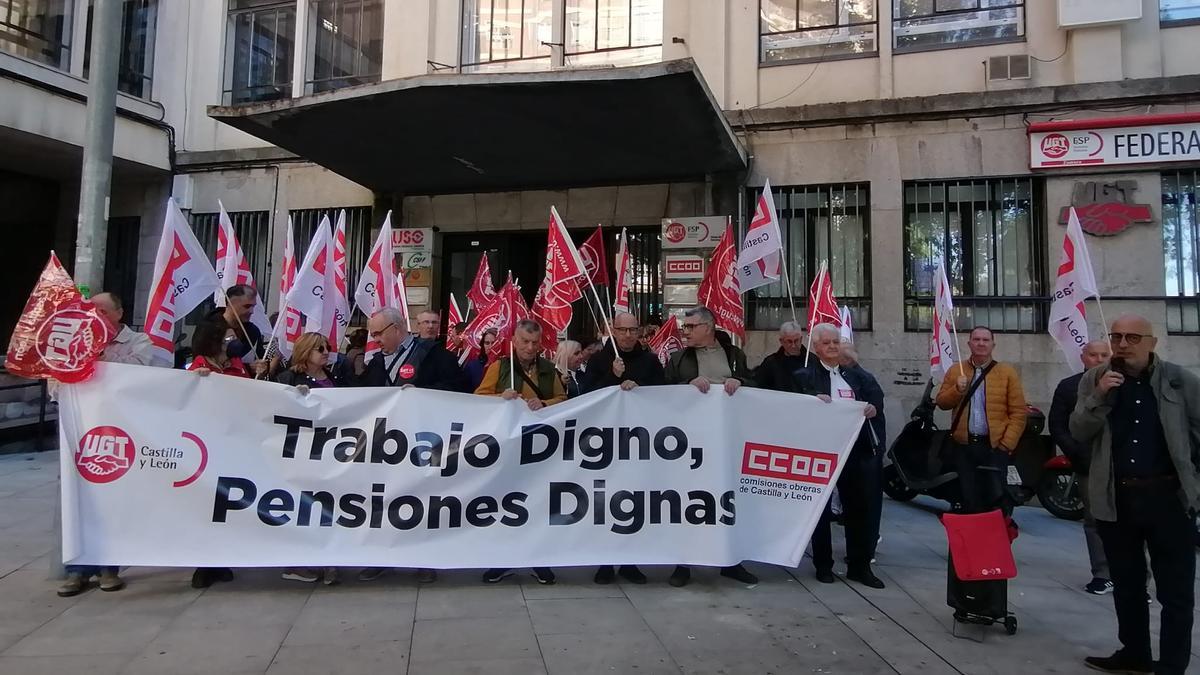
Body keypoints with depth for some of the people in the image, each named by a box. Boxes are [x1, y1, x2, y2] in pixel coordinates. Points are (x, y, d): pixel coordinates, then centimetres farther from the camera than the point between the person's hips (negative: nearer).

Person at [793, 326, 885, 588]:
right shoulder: (804, 376, 1)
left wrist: (873, 407, -16)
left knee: (860, 508, 8)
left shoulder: (855, 374, 14)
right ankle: (823, 565, 20)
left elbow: (876, 395, 5)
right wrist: (814, 401, -25)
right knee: (821, 508, 7)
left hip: (856, 449, 4)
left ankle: (860, 566, 20)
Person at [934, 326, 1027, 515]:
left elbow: (1018, 412, -2)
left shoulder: (1007, 372, 1)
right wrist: (957, 390, -13)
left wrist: (1007, 444, -9)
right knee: (970, 502, 10)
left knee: (998, 501, 2)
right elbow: (941, 402, 7)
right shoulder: (955, 371, 8)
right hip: (964, 446, 2)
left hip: (995, 447, -2)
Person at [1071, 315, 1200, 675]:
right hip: (1116, 499, 3)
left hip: (1168, 497, -2)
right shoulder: (1094, 380, 2)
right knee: (1126, 585, 16)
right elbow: (1078, 433, -3)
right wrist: (1099, 397, -18)